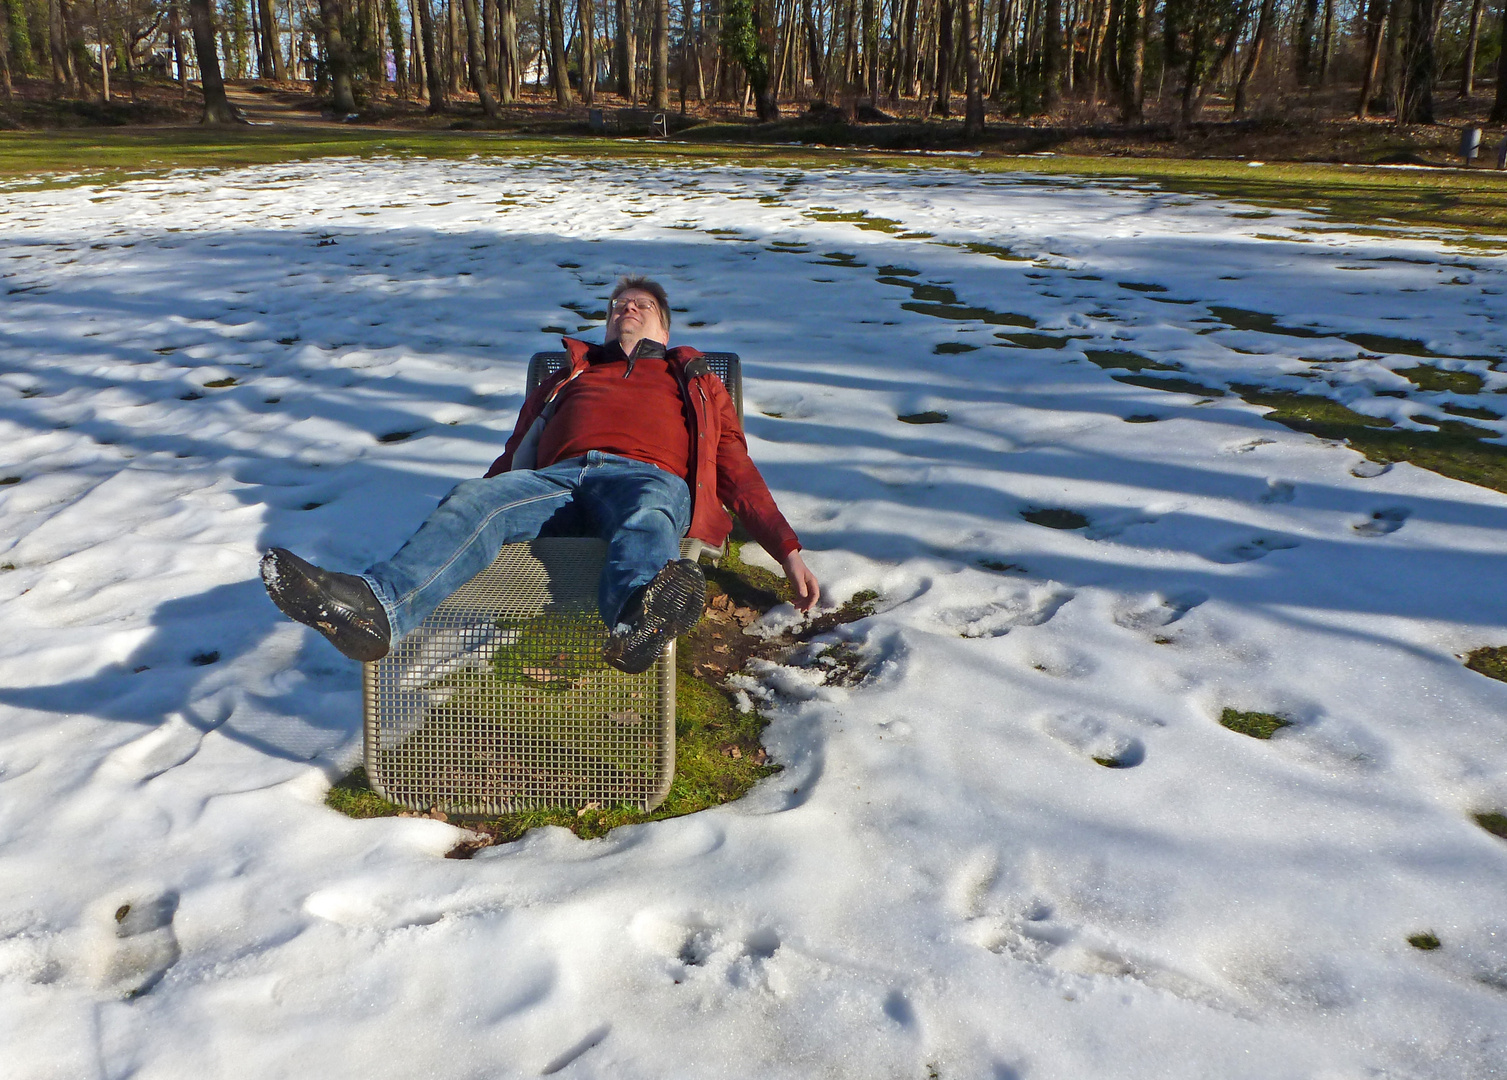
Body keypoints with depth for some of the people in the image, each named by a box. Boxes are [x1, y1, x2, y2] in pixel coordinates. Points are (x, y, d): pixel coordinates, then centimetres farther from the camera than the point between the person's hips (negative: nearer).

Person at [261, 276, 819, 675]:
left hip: (648, 475, -2)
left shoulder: (696, 381, 36)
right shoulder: (570, 376, 40)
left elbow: (739, 474, 27)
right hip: (559, 478, 2)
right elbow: (515, 457, 31)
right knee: (475, 499, -30)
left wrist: (789, 552, 14)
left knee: (647, 516, -40)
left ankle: (637, 621, -74)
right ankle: (374, 607, -57)